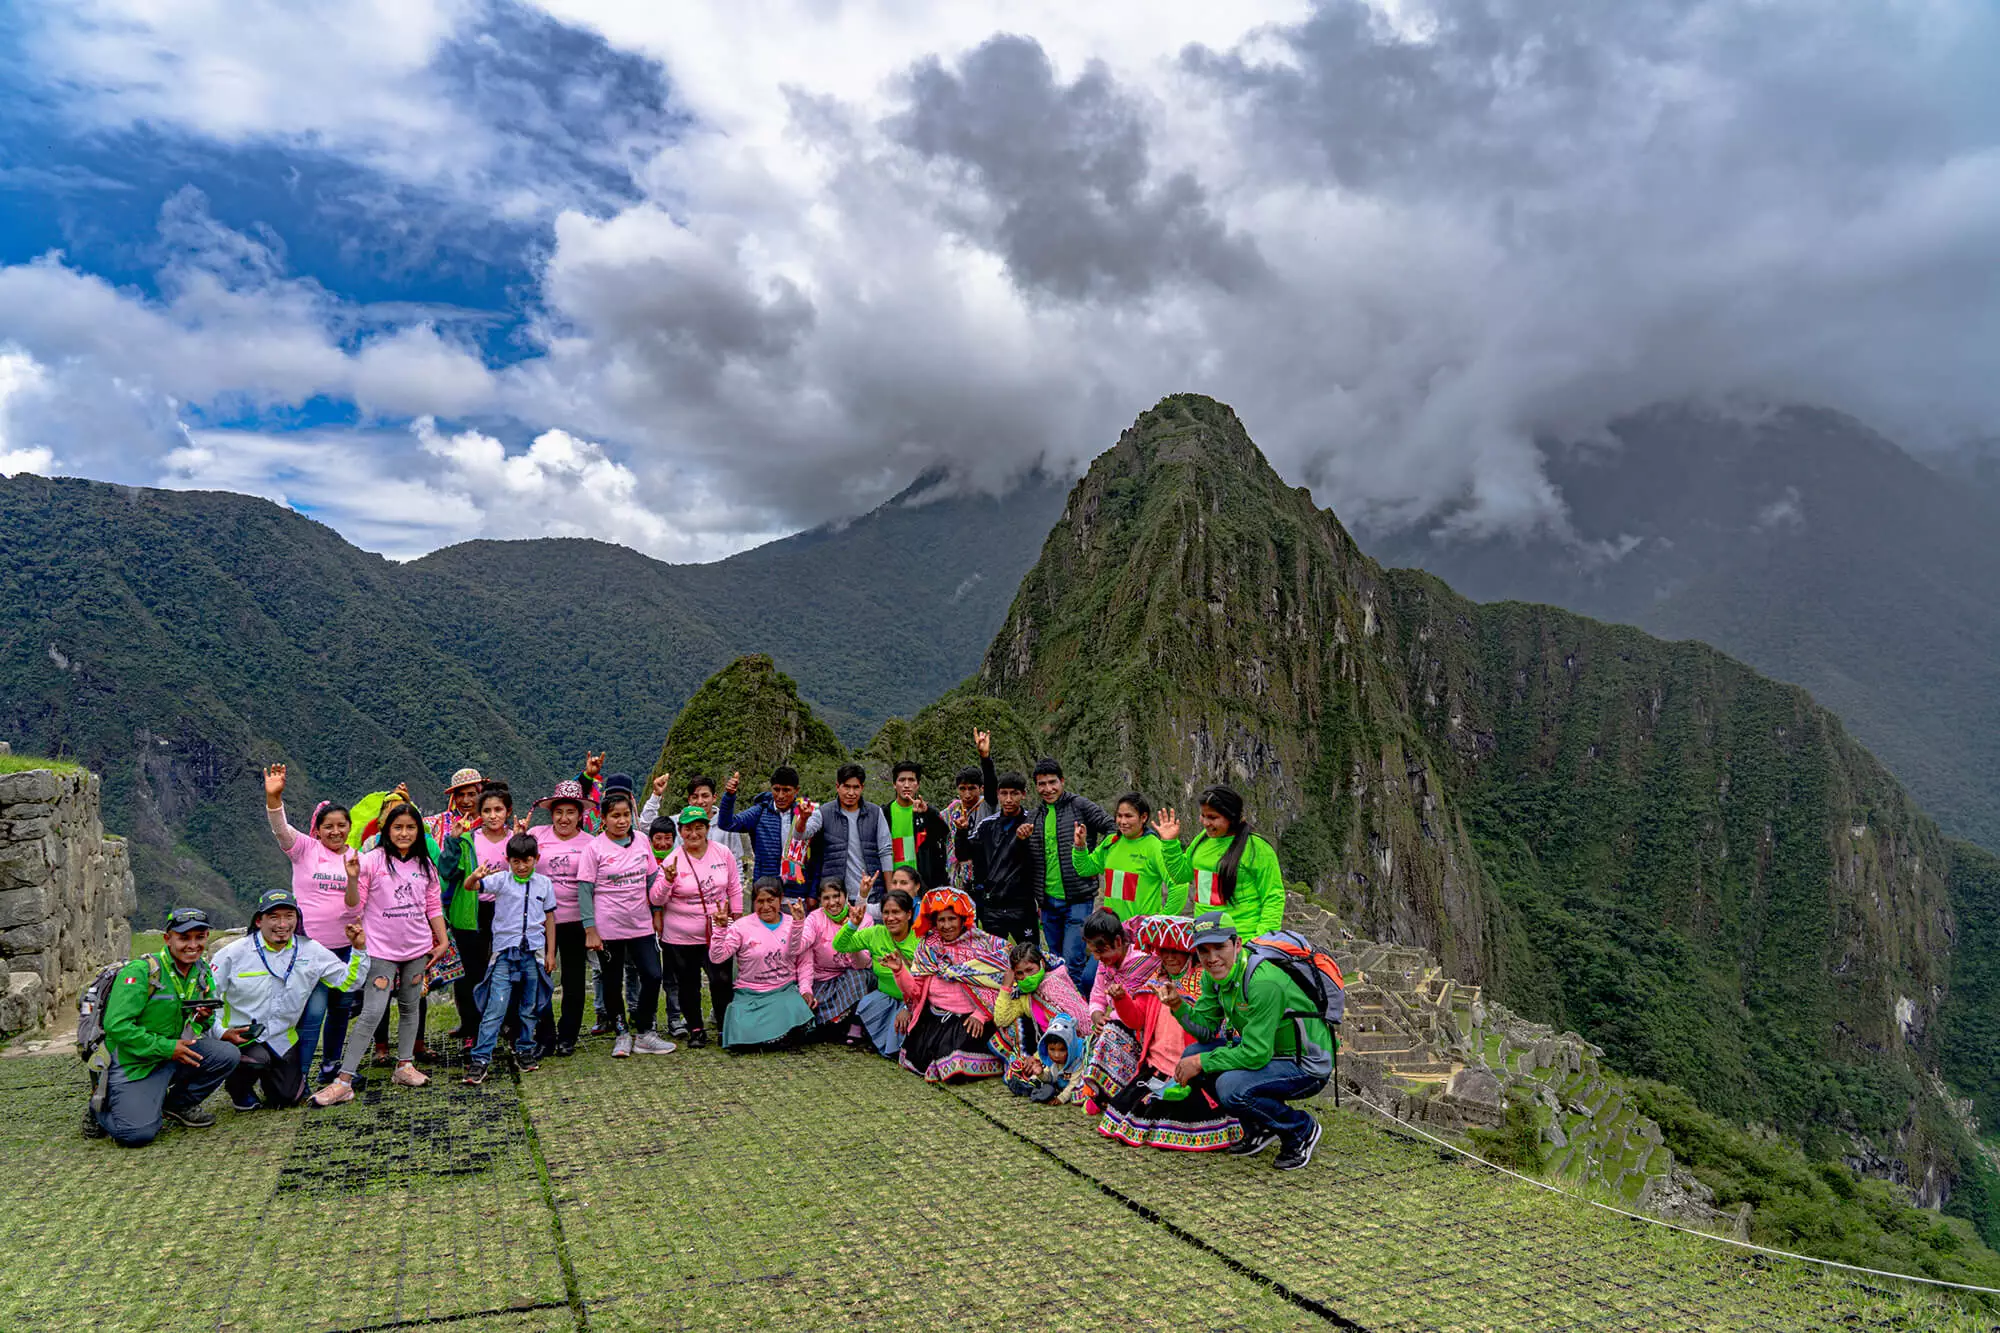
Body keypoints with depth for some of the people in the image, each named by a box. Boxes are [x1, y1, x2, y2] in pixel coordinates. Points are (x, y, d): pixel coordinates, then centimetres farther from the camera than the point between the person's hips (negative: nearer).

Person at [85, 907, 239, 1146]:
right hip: (134, 1061, -6)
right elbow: (117, 1026, -23)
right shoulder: (140, 971, -18)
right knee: (138, 1134, -21)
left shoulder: (203, 973, 4)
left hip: (175, 1054, 6)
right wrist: (166, 1047, -24)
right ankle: (101, 1108, 13)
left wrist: (203, 1018, -11)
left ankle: (179, 1105, 7)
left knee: (227, 1054, -18)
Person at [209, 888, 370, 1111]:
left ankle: (265, 1078, 35)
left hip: (282, 1038, 3)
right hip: (239, 1035, -3)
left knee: (289, 1098, 1)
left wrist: (358, 948, -11)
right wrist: (221, 1032, -17)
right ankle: (238, 1088, 1)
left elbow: (349, 982, 2)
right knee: (256, 1060, -34)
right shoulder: (235, 953, -10)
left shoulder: (311, 951, -2)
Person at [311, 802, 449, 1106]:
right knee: (372, 1014, -10)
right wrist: (352, 877, -26)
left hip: (417, 948, 5)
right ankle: (343, 1080, -6)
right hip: (381, 949, -4)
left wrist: (443, 941, 7)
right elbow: (354, 904, -9)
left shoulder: (425, 865, 6)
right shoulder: (373, 860, -7)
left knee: (410, 1007, 14)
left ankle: (405, 1065, 26)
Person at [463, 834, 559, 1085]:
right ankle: (480, 1058, -2)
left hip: (534, 953, 2)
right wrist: (476, 876, -41)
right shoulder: (500, 880, -2)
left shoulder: (544, 884, 5)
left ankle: (524, 1050, 26)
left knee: (530, 1008, 11)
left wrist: (550, 953, 9)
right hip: (505, 952, -2)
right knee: (495, 1008, -7)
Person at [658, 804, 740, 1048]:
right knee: (688, 985, 9)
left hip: (717, 933, 1)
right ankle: (695, 1029, 26)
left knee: (722, 981, -5)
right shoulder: (673, 861, -7)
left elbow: (734, 887, 10)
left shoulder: (722, 853, -1)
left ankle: (726, 1028, 11)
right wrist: (668, 880, -26)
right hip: (681, 937, -1)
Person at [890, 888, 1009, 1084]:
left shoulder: (981, 943, -3)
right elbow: (916, 990, 4)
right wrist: (900, 971, -12)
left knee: (957, 1068, -20)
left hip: (970, 1019, -4)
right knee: (919, 1057, -13)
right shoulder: (928, 948, 7)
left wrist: (981, 1015, -15)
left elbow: (996, 986, -6)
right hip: (935, 1019, 4)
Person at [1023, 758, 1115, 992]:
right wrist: (1020, 838, -4)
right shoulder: (1034, 818, 13)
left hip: (1077, 900, -6)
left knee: (1073, 964, -10)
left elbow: (1113, 830, -4)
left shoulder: (1079, 806, -4)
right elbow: (1026, 864, 16)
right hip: (1049, 902, 6)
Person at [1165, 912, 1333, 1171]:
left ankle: (1301, 1130, -2)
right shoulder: (1213, 974, -5)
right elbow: (1207, 1029, -1)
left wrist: (1201, 1062, -21)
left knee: (1231, 1087, -29)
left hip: (1306, 1065, -9)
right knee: (1192, 1054, -4)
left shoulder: (1264, 982, -31)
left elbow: (1256, 1055, -30)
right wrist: (1179, 1006, -19)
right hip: (1264, 1050, 9)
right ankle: (1260, 1129, 11)